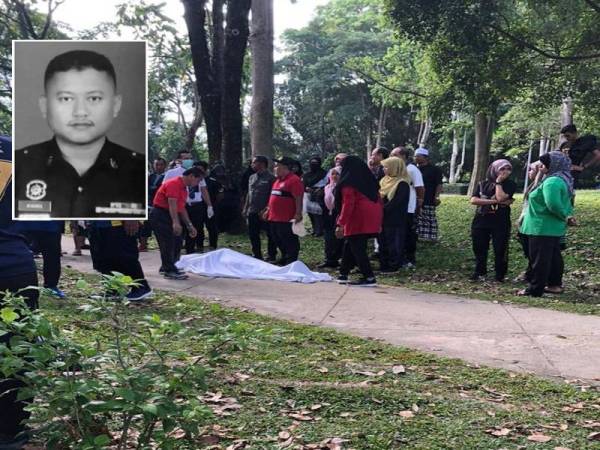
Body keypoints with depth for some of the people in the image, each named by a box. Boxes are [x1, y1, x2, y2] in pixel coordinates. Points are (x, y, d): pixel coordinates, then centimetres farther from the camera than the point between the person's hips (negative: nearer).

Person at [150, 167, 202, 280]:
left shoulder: (184, 188, 14)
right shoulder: (174, 184, -17)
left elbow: (182, 208, 19)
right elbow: (172, 204, -29)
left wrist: (189, 225, 16)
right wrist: (176, 223, -38)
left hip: (169, 215, 10)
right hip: (160, 214, -10)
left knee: (177, 242, 10)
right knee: (168, 243, -11)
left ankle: (166, 267, 21)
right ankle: (169, 271, -7)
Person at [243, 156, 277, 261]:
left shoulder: (270, 178, -9)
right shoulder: (252, 177, 14)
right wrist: (245, 208, 16)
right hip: (252, 212, 7)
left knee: (270, 235, 3)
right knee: (253, 235, 12)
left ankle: (271, 256, 12)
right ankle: (257, 255, 24)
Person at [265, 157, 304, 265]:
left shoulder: (294, 180, -14)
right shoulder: (278, 180, 17)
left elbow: (298, 198, -19)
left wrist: (298, 214, -23)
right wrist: (268, 209, 22)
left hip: (287, 220, -10)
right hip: (274, 218, 10)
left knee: (290, 243, -1)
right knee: (279, 241, 19)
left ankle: (291, 262, 8)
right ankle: (284, 259, 33)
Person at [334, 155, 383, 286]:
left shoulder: (348, 183, -6)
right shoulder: (369, 180, 17)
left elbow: (348, 205, -15)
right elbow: (378, 201, 16)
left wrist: (340, 224, -16)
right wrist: (378, 218, 20)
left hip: (357, 220, -8)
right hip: (372, 220, 8)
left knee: (357, 249, -2)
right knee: (349, 246, 17)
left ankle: (369, 278, -5)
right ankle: (343, 274, 22)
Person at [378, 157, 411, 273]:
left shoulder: (402, 184, -15)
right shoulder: (385, 180, 12)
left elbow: (395, 202, -20)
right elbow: (379, 195, 16)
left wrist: (382, 209, -16)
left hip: (395, 220, -9)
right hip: (383, 218, 9)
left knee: (393, 242, -2)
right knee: (383, 241, 13)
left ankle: (394, 265, 6)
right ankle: (384, 265, 21)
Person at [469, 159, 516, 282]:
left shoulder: (509, 184, -1)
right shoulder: (482, 184, 7)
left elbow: (500, 198, -17)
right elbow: (473, 200, -7)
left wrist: (498, 182, -8)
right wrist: (494, 201, -14)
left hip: (500, 222, -3)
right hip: (481, 221, 3)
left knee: (500, 250, 1)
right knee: (479, 249, 8)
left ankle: (500, 275, 12)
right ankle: (479, 273, 22)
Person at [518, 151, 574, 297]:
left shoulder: (552, 182, -20)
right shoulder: (564, 180, 13)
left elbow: (553, 205, -29)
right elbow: (567, 203, 20)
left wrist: (564, 217, -14)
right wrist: (568, 216, 6)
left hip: (542, 228, -10)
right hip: (555, 228, 10)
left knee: (539, 259, -3)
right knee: (554, 257, 17)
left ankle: (535, 289, 2)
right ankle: (555, 283, 27)